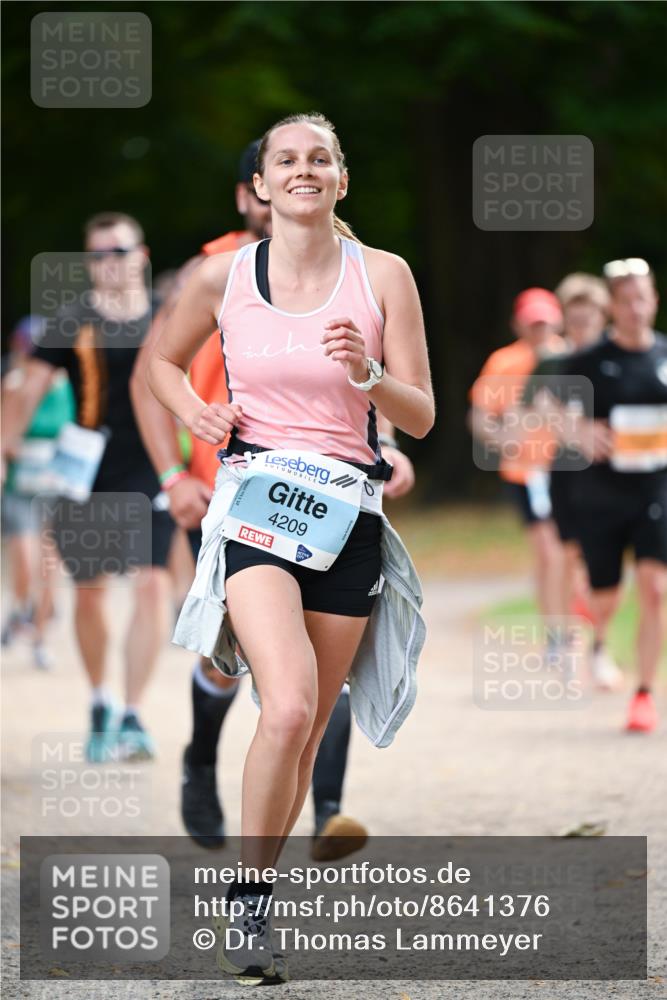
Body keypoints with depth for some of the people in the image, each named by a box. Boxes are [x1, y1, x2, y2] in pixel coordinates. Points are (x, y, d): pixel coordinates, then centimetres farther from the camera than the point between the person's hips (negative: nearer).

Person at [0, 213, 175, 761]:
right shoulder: (75, 322, -1)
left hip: (152, 472, 0)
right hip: (90, 474, 0)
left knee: (153, 583, -14)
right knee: (90, 591, 9)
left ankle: (133, 716, -10)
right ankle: (100, 705, 31)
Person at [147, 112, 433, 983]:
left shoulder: (383, 275, 2)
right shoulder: (223, 276, 2)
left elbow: (421, 417, 3)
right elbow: (163, 362, 20)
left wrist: (367, 374, -16)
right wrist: (196, 412, 0)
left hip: (347, 512, 2)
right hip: (253, 499, -2)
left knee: (309, 731, 6)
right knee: (289, 708, -22)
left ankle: (254, 886, 25)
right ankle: (250, 899, -7)